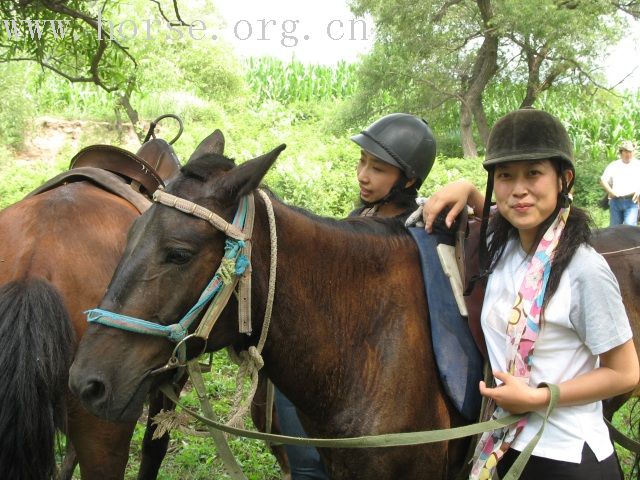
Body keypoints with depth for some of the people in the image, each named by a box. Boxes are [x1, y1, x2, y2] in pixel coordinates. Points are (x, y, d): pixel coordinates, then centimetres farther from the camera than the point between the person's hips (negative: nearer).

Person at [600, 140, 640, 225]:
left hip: (631, 201, -2)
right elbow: (603, 180, 6)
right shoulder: (613, 165, 11)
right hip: (615, 201, 2)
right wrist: (611, 191, -10)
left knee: (630, 225, -18)